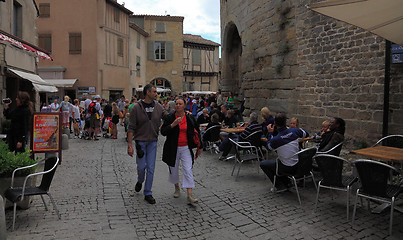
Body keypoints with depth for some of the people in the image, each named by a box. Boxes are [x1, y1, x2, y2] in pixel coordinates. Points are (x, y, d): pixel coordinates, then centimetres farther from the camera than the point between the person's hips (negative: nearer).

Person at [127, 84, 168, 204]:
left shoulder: (158, 106, 2)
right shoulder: (136, 108, -9)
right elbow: (131, 128, -9)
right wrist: (130, 145, -14)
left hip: (153, 141, 3)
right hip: (140, 141, -3)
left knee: (151, 168, 4)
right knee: (141, 166, 4)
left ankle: (148, 194, 16)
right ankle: (140, 181, 39)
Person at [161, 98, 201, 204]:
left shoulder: (190, 118, 3)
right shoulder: (169, 118, -2)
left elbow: (196, 132, 12)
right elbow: (163, 132, -9)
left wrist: (198, 147, 11)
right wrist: (173, 124, -22)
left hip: (186, 148, 0)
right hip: (173, 149, 0)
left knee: (188, 170, -8)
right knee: (174, 169, 12)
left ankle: (190, 195, -8)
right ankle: (177, 187, 39)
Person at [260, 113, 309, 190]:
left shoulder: (275, 139, -24)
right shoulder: (295, 131, -12)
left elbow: (269, 147, 1)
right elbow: (306, 134, 12)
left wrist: (270, 133, 4)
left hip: (287, 168, -6)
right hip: (298, 165, 6)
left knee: (263, 164, 11)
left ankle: (280, 186, 11)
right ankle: (287, 182, 30)